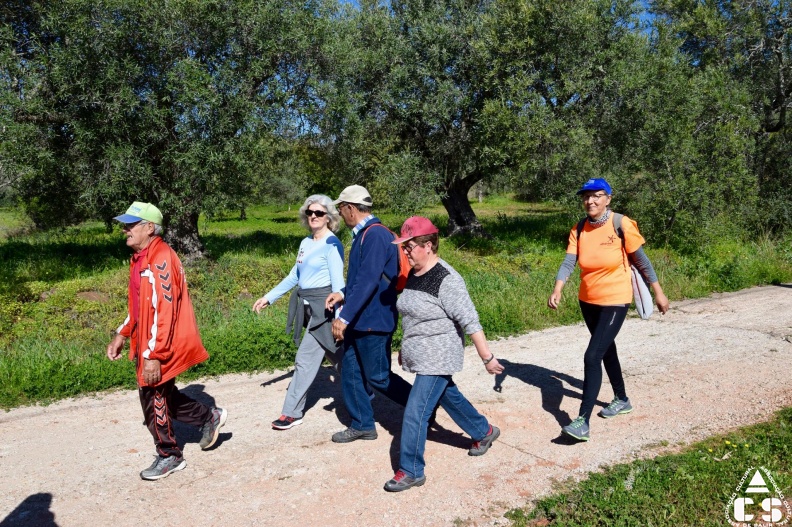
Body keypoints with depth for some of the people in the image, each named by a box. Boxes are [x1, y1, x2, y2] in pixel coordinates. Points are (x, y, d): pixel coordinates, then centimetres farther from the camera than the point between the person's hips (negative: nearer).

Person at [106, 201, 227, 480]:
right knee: (160, 395, 18)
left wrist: (154, 355, -26)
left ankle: (169, 456, 22)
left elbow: (164, 311, -25)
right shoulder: (140, 259, 11)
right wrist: (122, 334, 17)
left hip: (161, 347, -10)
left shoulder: (160, 260, -21)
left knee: (154, 398, 3)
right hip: (147, 344, 10)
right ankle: (209, 417, 34)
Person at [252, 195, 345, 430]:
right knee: (337, 355, 13)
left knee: (305, 360, 1)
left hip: (323, 307, -7)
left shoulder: (332, 244, -12)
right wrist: (269, 297, 16)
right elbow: (294, 276, 18)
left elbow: (337, 282, -17)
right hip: (307, 306, 7)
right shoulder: (306, 243, 12)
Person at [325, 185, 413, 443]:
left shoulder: (376, 235, -21)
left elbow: (369, 280, -28)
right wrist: (343, 295, 14)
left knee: (378, 377, 3)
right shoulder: (363, 235, 10)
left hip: (373, 321, -10)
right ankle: (362, 425, 27)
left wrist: (344, 317, -29)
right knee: (350, 371, 13)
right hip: (358, 320, 10)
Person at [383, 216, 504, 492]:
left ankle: (411, 472, 10)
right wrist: (405, 348, 22)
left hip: (437, 358, -9)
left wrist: (487, 358, -19)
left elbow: (470, 321, -21)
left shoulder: (446, 279, -22)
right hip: (419, 355, 9)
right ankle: (484, 431, 46)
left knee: (416, 413, -6)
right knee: (449, 397, 24)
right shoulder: (414, 274, 4)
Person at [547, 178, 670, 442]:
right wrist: (557, 289, -28)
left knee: (592, 356, -14)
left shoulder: (622, 225, -13)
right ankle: (622, 400, 43)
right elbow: (568, 262, -12)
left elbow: (641, 260, -6)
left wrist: (658, 293, -1)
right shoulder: (578, 230, -2)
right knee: (606, 350, 21)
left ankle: (583, 422, -10)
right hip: (587, 301, 6)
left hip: (615, 301, -6)